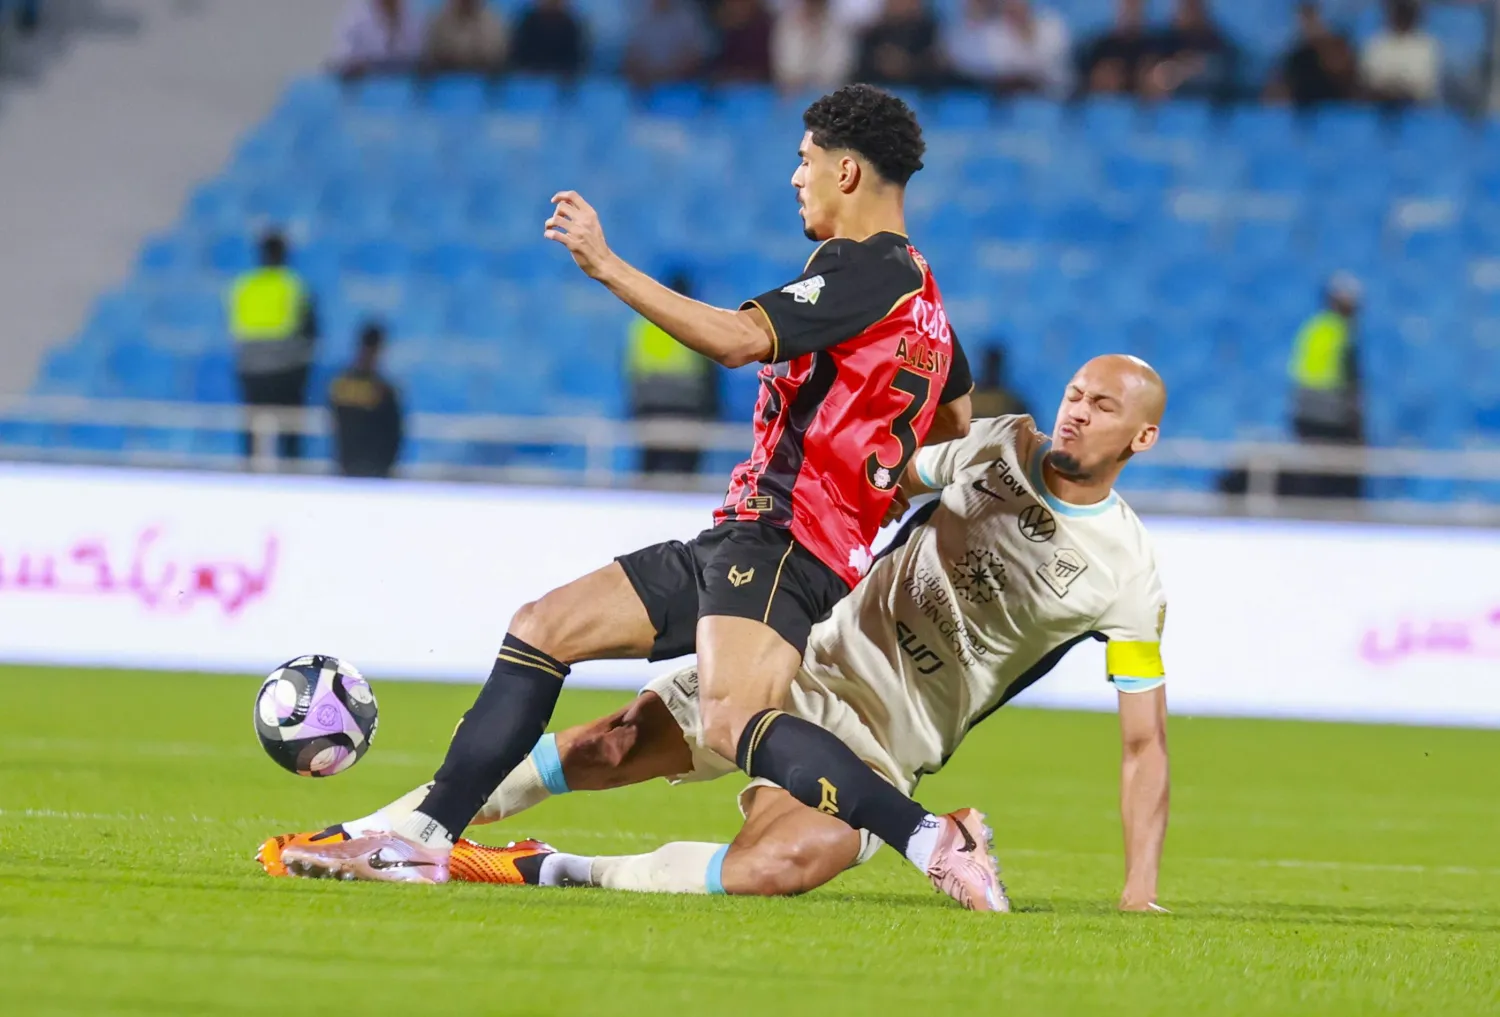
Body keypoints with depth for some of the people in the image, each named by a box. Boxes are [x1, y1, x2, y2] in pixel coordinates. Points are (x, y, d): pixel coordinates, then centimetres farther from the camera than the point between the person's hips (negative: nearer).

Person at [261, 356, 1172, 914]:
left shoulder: (1129, 579, -12)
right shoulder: (1002, 443, 1)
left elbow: (1146, 740, -8)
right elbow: (885, 477, 22)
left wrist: (1141, 892, -15)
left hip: (880, 741, -4)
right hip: (813, 664, 4)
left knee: (775, 867, -34)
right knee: (603, 751, -9)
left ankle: (552, 874, -19)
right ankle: (364, 835, 0)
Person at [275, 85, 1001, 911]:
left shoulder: (865, 269, -10)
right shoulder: (919, 290, 21)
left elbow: (736, 340, -23)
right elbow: (958, 425, 33)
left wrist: (606, 265, -20)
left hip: (781, 541, -11)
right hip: (743, 541, 11)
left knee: (732, 721, -33)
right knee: (542, 629, 10)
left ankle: (937, 843, -32)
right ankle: (424, 840, 10)